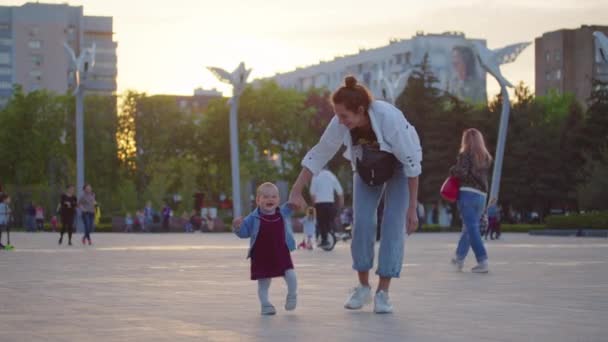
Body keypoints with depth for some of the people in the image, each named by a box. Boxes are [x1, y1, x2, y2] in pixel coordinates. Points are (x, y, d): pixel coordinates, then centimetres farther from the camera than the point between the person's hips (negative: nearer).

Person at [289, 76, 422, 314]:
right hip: (367, 167, 3)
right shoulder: (340, 124, -28)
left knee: (393, 223, -14)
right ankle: (363, 288, 4)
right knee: (362, 222, -10)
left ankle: (383, 293, -10)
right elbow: (317, 156, -15)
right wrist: (296, 192, -16)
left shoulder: (389, 118, -39)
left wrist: (412, 208, -27)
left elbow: (412, 162, -30)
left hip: (399, 167, -3)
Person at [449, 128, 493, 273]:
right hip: (481, 195, 6)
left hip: (467, 193, -6)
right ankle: (459, 257, 29)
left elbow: (461, 173, -17)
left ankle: (482, 261, -15)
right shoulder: (486, 157, 12)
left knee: (472, 228, -6)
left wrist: (452, 170, 2)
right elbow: (485, 175, 9)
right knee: (468, 227, 18)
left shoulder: (465, 155, -5)